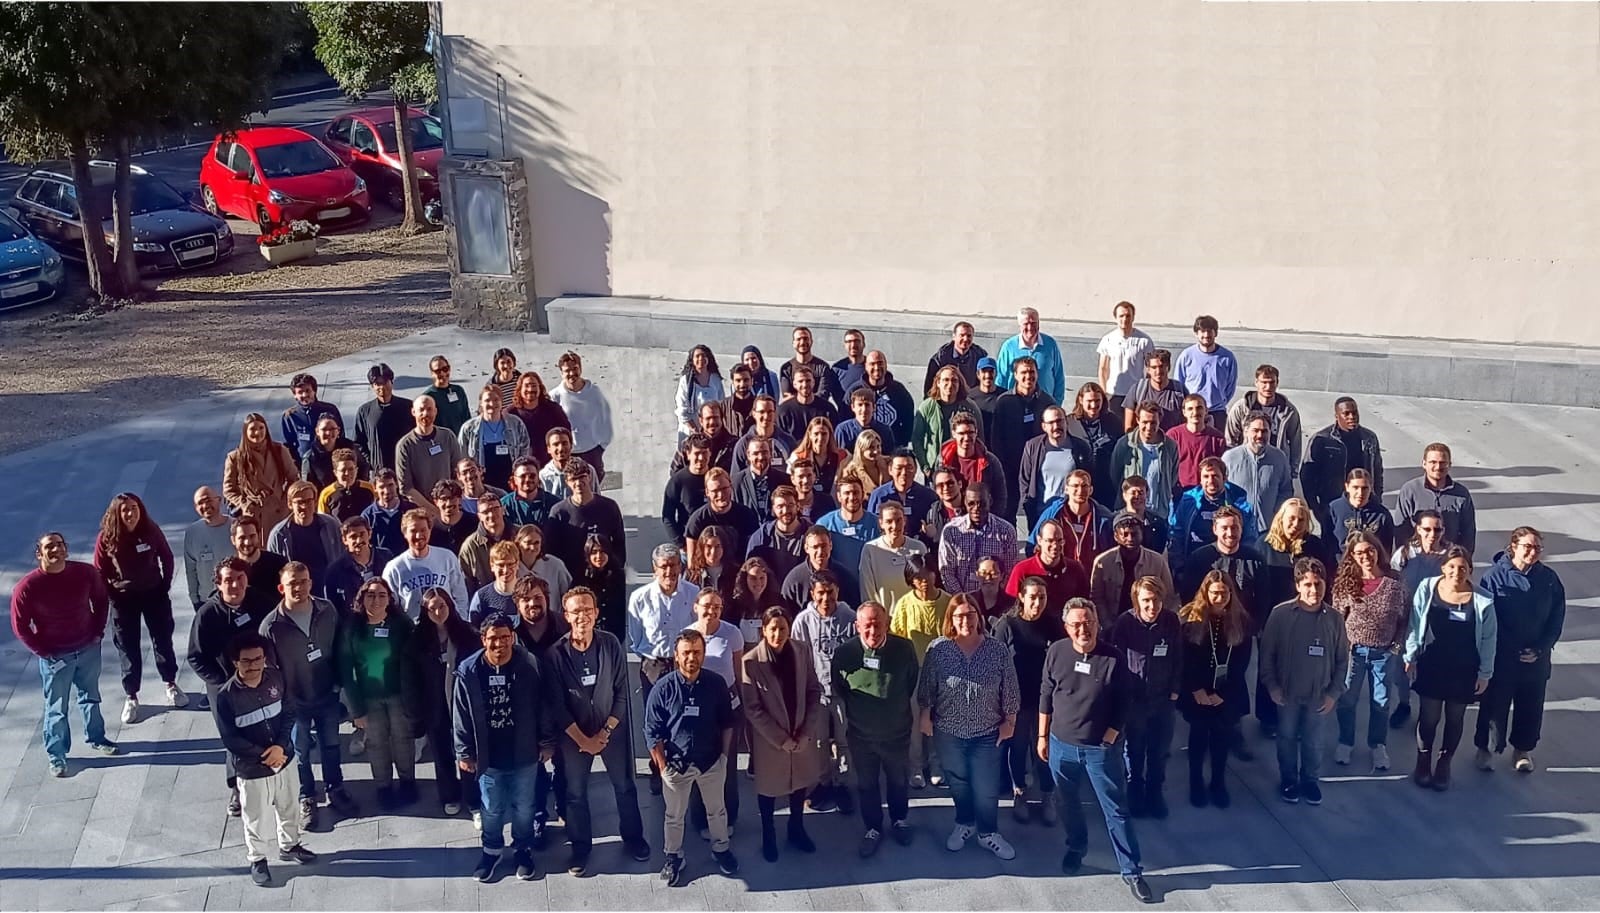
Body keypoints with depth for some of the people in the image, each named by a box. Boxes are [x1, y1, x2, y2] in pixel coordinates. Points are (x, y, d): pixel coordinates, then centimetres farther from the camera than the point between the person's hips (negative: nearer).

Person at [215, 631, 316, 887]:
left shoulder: (277, 678, -11)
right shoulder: (225, 696, -22)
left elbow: (289, 713, -3)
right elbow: (230, 739, -18)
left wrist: (280, 746, -17)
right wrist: (264, 755, -19)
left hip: (284, 758, 4)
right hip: (251, 769, -4)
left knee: (288, 808, 24)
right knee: (256, 818, 15)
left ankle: (289, 846, 48)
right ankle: (257, 860, 38)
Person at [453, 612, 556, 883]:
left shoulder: (532, 666, -13)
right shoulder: (468, 671, -12)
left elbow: (544, 707, -4)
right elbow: (461, 715, -4)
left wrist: (547, 743, 0)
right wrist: (464, 753, -1)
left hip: (524, 754, 0)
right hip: (488, 756, 0)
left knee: (524, 807, 15)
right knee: (492, 809, 17)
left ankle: (523, 849, 37)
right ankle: (492, 849, 39)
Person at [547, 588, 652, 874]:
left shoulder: (611, 645, -14)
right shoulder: (555, 654, -17)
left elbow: (622, 693, -8)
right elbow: (557, 706, -13)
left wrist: (605, 732, -12)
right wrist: (583, 739, -13)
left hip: (612, 730, 1)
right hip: (573, 735, -1)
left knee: (625, 786, 15)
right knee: (576, 793, 13)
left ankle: (633, 837, 36)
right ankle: (581, 846, 32)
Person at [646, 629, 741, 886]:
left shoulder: (716, 683, -10)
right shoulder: (663, 688, -16)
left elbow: (727, 722, 3)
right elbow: (652, 732, -9)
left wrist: (724, 755, 1)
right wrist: (662, 766, -11)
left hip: (711, 761, 2)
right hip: (676, 763, -1)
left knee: (716, 810, 20)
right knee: (674, 815, 16)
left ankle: (721, 849, 42)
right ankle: (673, 857, 35)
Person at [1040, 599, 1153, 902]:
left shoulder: (1112, 658, -14)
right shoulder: (1056, 652, -7)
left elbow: (1124, 702, -5)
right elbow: (1046, 696, 2)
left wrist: (1111, 736, -9)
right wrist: (1042, 736, 6)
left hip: (1101, 748, -2)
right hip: (1061, 745, 3)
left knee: (1117, 810, 2)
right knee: (1069, 803, 20)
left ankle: (1131, 871, 10)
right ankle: (1076, 848, 44)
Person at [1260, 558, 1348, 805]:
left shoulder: (1334, 619, -9)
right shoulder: (1280, 614, -14)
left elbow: (1342, 659, 0)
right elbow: (1267, 653, -6)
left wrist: (1334, 692, -3)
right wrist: (1272, 686, -9)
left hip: (1319, 695, 1)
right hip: (1287, 693, -1)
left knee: (1313, 742, 15)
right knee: (1287, 738, 16)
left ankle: (1310, 780, 37)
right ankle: (1288, 780, 35)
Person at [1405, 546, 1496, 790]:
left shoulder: (1482, 601, -16)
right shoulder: (1427, 589, -13)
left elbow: (1488, 640, -6)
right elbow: (1415, 625, -2)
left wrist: (1485, 673, -2)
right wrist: (1411, 657, 1)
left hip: (1464, 670, 0)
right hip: (1432, 666, 0)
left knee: (1455, 718, 16)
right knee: (1429, 716, 10)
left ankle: (1444, 763, 35)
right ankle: (1423, 761, 32)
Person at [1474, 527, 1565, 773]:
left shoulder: (1549, 578, -4)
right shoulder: (1495, 576, -14)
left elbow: (1557, 619, 1)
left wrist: (1540, 649, -8)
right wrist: (1514, 650, -13)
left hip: (1536, 658, 3)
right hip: (1500, 658, -3)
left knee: (1531, 706, 14)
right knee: (1494, 704, 9)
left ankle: (1523, 750, 33)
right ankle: (1484, 748, 27)